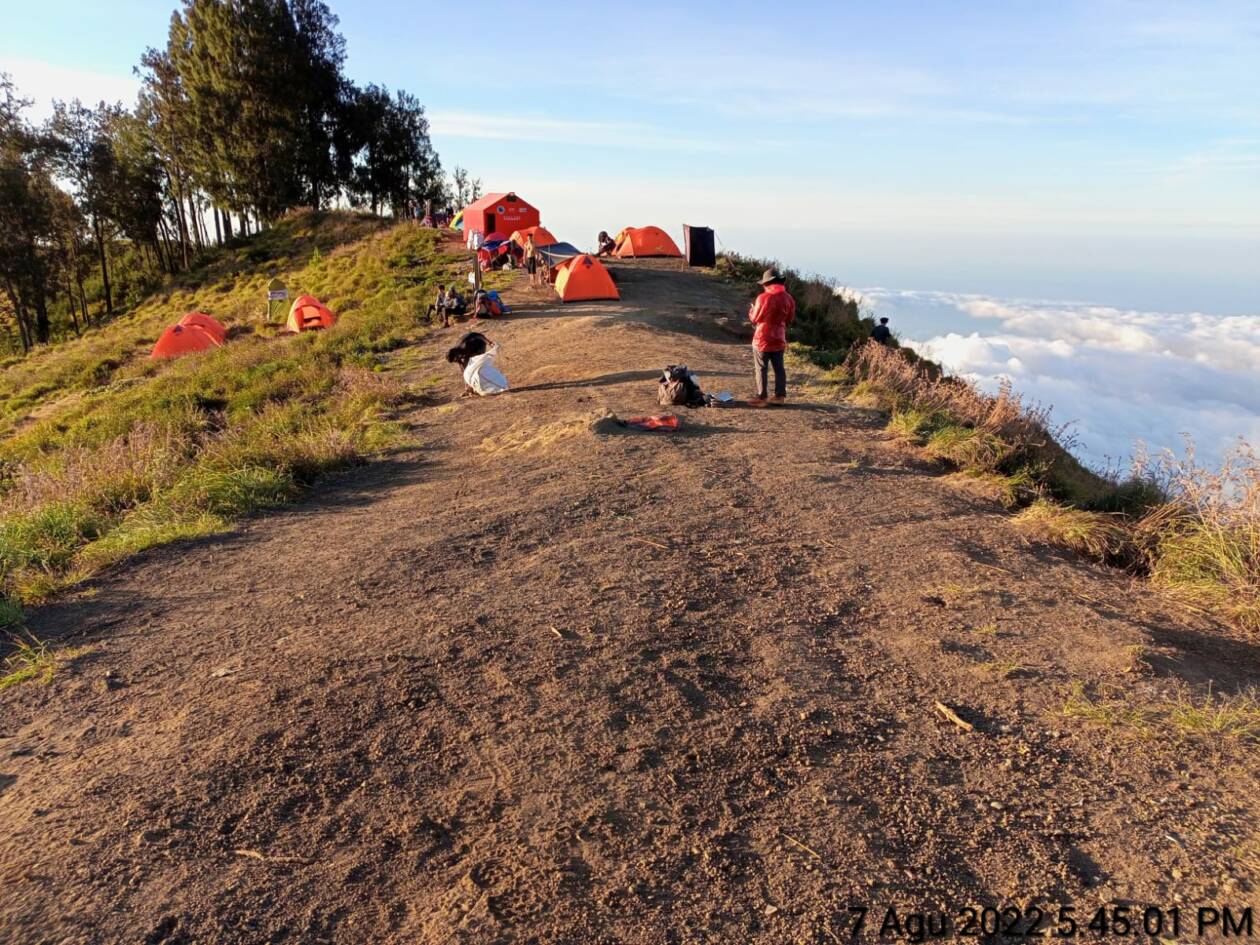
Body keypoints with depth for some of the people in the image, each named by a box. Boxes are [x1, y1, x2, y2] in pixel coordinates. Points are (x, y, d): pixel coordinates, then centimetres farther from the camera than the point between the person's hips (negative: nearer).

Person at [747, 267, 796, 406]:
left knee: (761, 369, 2)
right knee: (779, 368, 13)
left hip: (763, 339, -5)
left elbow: (755, 319, -8)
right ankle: (780, 395, 17)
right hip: (779, 339, 5)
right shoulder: (788, 298, 1)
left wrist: (751, 309, 12)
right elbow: (789, 319, 10)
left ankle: (761, 398, 4)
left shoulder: (764, 298, -17)